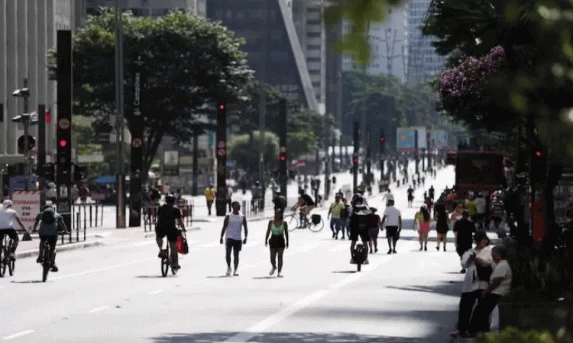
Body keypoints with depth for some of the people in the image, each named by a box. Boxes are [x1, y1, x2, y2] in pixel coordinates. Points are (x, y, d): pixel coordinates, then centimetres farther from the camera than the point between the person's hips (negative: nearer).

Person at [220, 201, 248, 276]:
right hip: (229, 238, -2)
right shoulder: (228, 216, 1)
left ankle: (235, 271, 8)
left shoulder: (242, 217, 7)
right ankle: (228, 267, 9)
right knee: (228, 253, -13)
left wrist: (245, 237, -5)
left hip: (238, 239, 2)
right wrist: (221, 237, -2)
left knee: (236, 255, 3)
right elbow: (224, 227, 3)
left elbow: (245, 228, 8)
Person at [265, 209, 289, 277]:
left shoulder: (284, 223, 0)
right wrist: (266, 240, -2)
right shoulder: (271, 222, 3)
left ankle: (279, 272, -2)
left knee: (280, 257, -4)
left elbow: (286, 233, 4)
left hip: (281, 241, -1)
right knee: (272, 257, 1)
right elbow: (268, 232, 5)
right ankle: (274, 267, 32)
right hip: (273, 240, 1)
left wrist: (287, 242, 1)